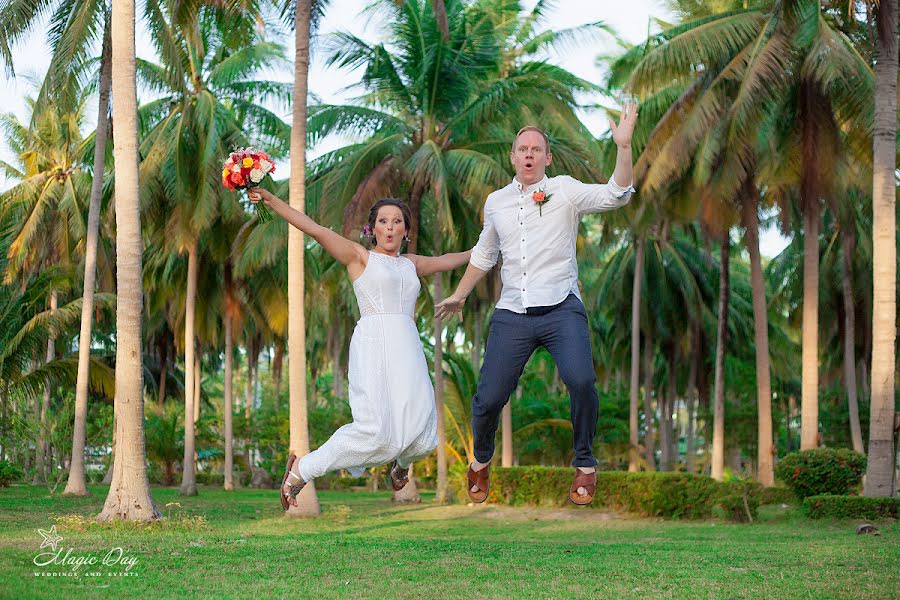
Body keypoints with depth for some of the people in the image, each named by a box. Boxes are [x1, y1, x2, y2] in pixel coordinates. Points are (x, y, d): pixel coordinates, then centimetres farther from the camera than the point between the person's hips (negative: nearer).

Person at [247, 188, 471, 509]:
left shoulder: (411, 263, 23)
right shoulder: (360, 256, 9)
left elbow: (447, 260, 41)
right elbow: (315, 229, -2)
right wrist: (270, 200, -11)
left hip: (408, 348, 5)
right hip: (373, 347, -5)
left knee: (421, 439, -7)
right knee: (375, 431, -22)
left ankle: (401, 460, 32)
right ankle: (300, 471, -5)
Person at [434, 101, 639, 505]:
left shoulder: (565, 191, 3)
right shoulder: (496, 202, 15)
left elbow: (615, 195, -12)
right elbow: (484, 255, 30)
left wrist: (624, 146, -24)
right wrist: (459, 295, 34)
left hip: (561, 309, -3)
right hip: (512, 315, 3)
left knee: (580, 380, -26)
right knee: (490, 397, -3)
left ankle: (585, 465, -3)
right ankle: (481, 463, 28)